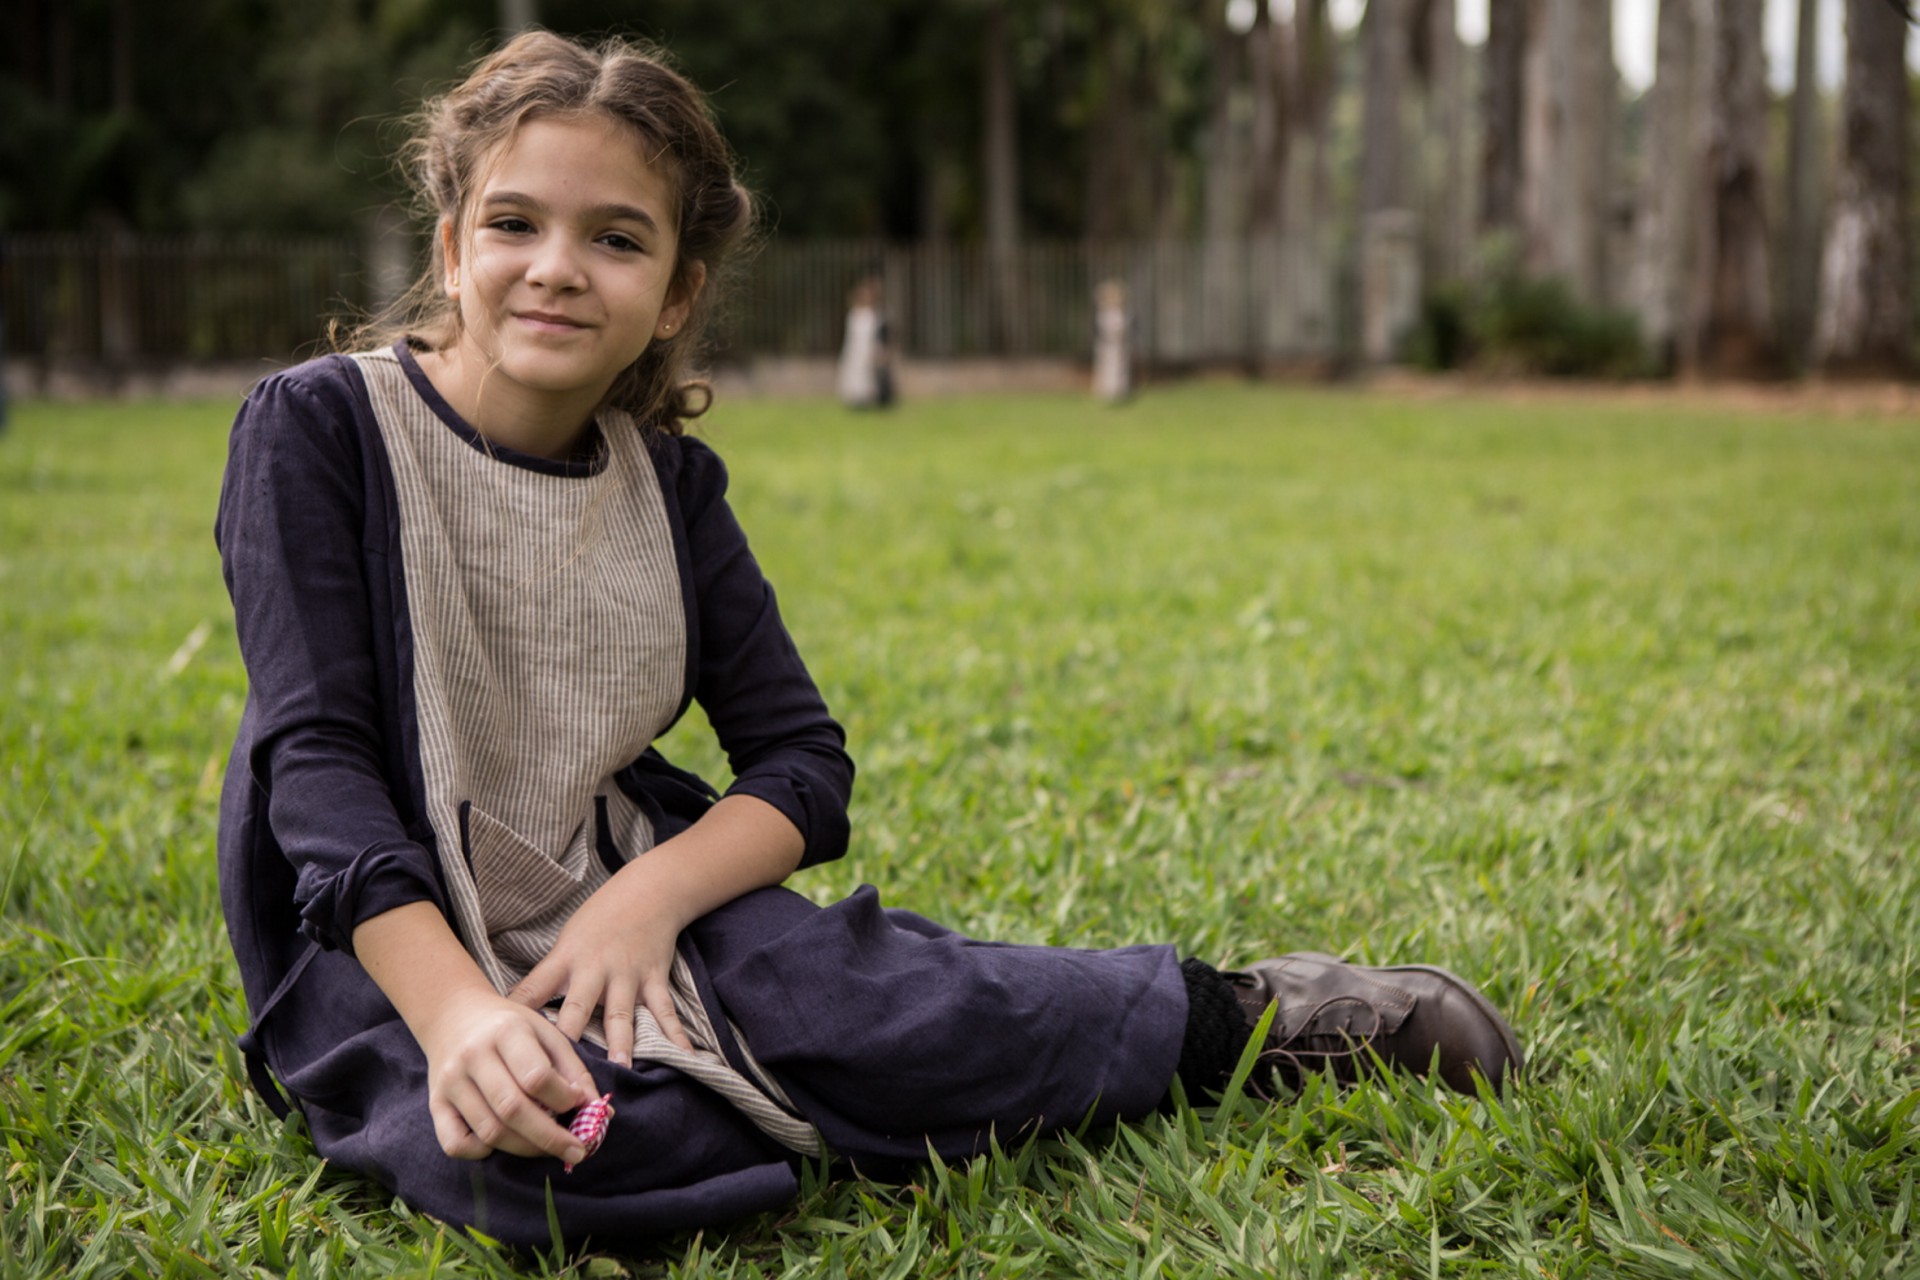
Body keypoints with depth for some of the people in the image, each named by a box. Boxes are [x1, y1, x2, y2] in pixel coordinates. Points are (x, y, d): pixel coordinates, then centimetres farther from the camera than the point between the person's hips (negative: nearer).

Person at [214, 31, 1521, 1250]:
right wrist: (457, 1012, -33)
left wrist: (653, 894, -19)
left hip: (604, 907, 3)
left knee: (862, 1023, -25)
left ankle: (1231, 1017, -1)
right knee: (567, 1150, -36)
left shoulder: (666, 480, 3)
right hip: (386, 944, -3)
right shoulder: (317, 425, -10)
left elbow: (804, 764, 2)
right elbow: (319, 757, -18)